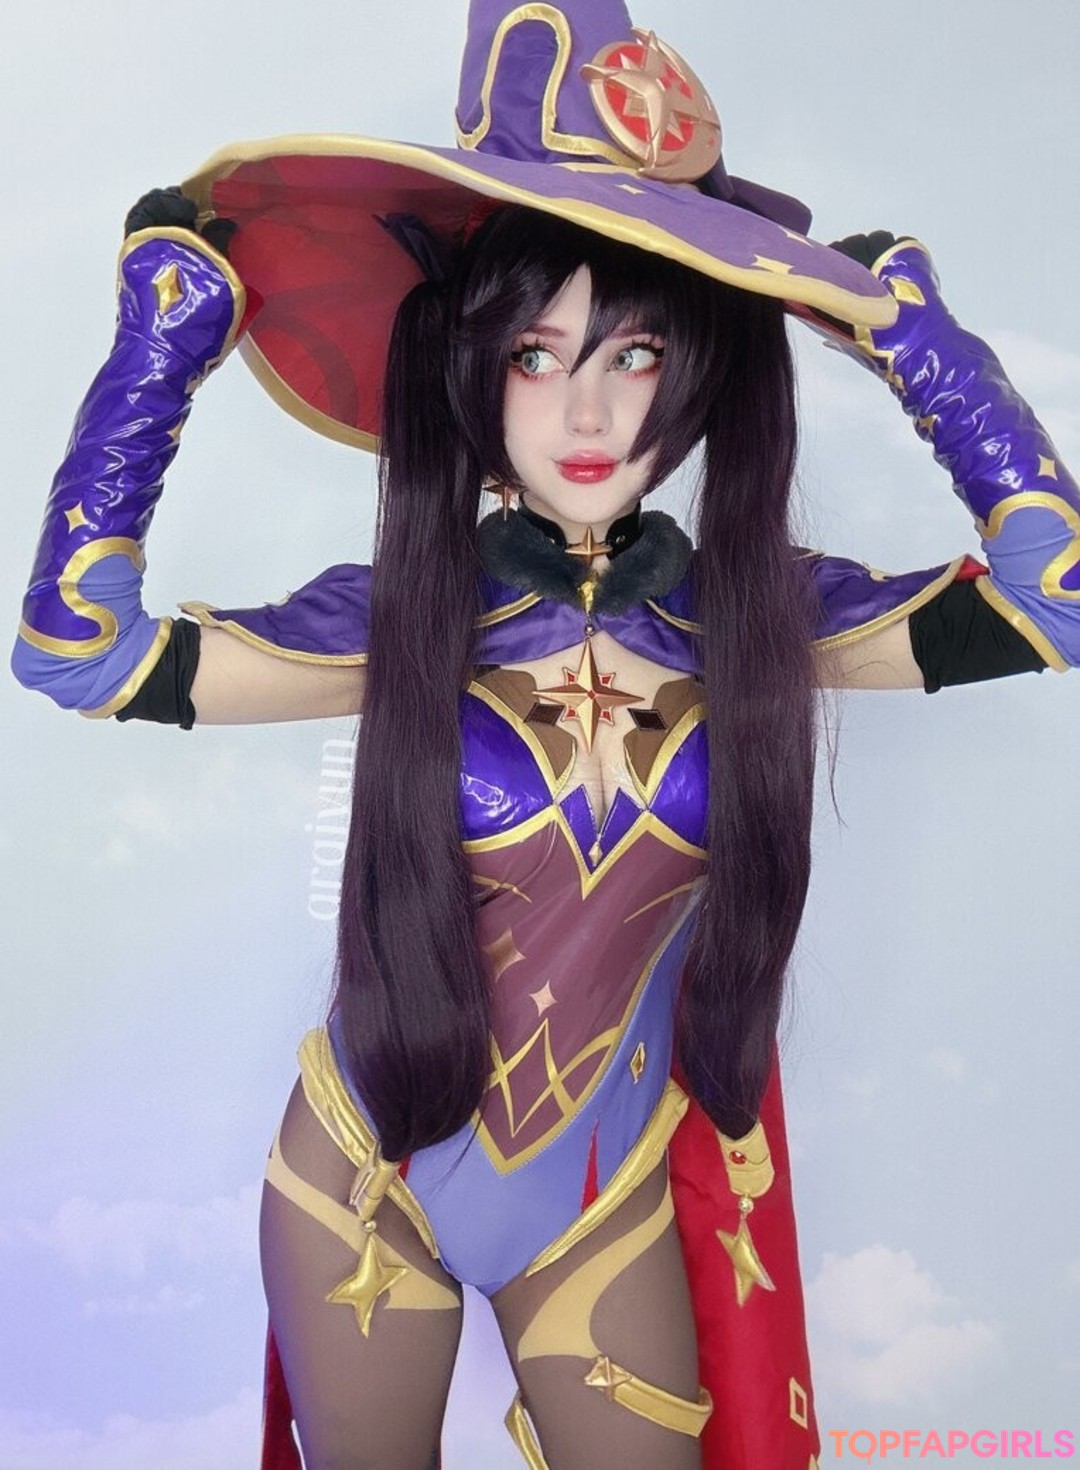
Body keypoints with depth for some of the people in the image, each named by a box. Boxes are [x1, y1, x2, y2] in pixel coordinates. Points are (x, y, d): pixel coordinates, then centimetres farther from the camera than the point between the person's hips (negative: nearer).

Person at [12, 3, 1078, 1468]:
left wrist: (899, 320, -14)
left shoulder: (759, 611, -10)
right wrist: (168, 325, -19)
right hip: (362, 1183, 0)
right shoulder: (400, 614, -14)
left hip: (611, 1208, 1)